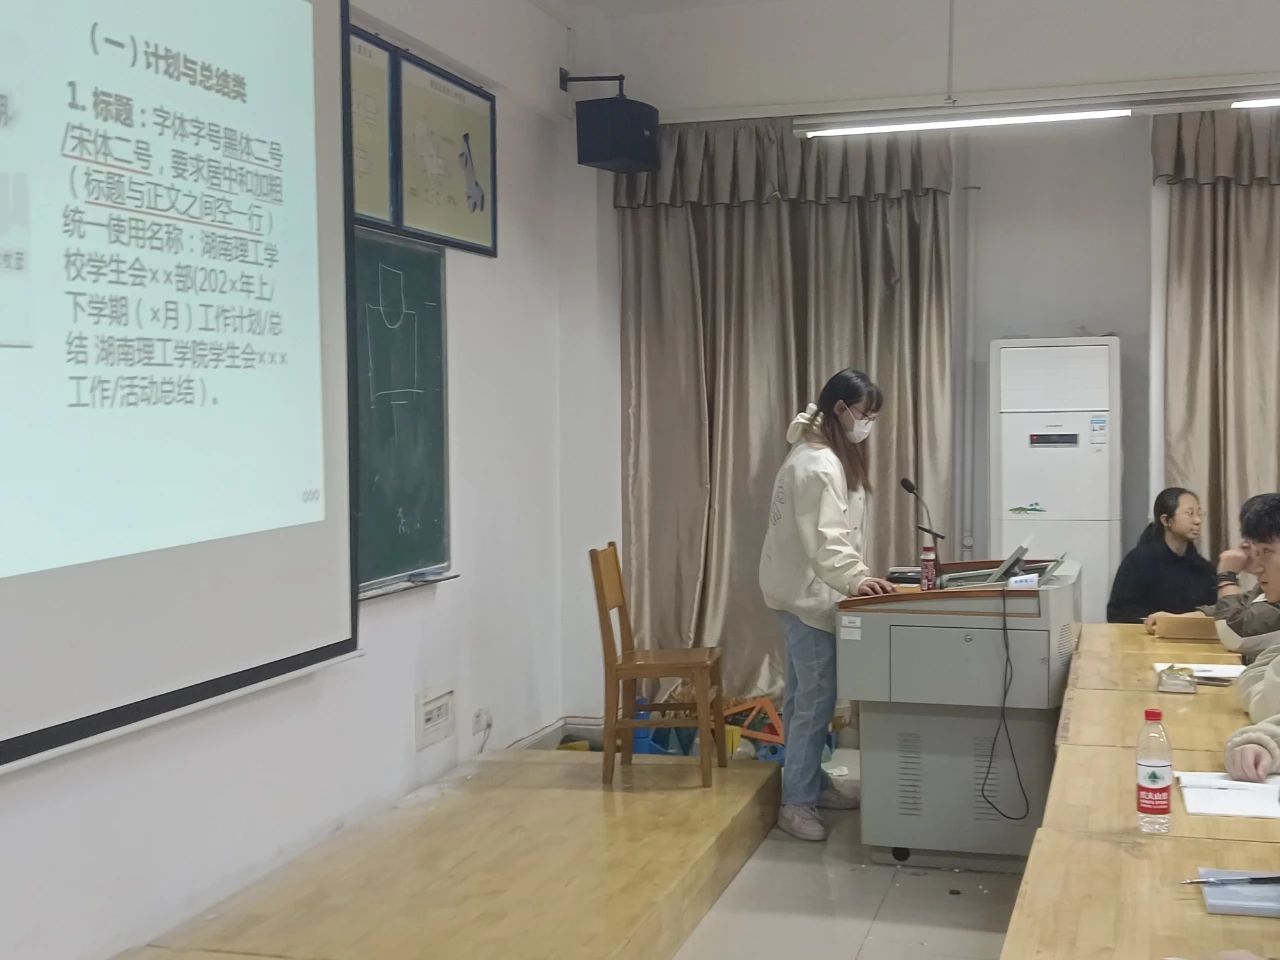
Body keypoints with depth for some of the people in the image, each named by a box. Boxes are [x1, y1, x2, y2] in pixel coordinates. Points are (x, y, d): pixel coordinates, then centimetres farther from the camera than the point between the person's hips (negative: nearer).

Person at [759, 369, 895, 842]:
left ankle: (812, 783, 26)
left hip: (803, 590, 11)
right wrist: (855, 577, -42)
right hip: (807, 593, -11)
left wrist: (855, 575, 23)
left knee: (804, 697, 16)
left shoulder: (820, 453, 13)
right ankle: (796, 802, -1)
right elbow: (823, 540, -29)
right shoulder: (819, 464, -20)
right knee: (817, 700, -7)